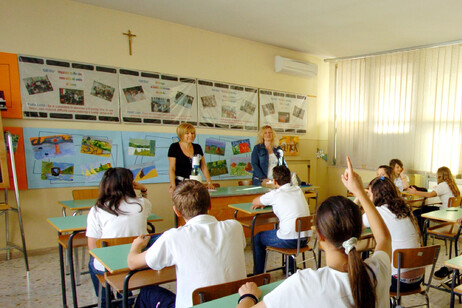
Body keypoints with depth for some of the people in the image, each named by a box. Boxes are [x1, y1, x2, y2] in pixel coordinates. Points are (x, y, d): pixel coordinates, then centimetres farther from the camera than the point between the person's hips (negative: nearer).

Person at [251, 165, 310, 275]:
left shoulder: (275, 194, -10)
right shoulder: (298, 190, 7)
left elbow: (254, 202, 6)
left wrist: (262, 202, 27)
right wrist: (266, 203, 22)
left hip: (289, 240, -7)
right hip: (304, 238, 7)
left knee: (258, 238, 15)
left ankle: (258, 275, 24)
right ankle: (291, 269, 45)